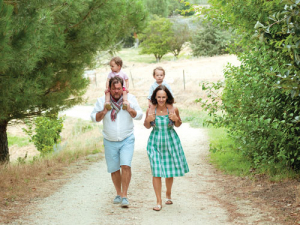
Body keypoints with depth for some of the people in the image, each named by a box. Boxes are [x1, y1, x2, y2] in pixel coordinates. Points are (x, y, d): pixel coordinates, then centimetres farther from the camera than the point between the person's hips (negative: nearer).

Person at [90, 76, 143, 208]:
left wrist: (130, 110, -16)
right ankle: (118, 194, 26)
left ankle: (124, 196, -12)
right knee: (114, 169, 8)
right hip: (110, 141, 1)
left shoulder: (130, 99, 1)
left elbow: (139, 115, 4)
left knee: (126, 166, -16)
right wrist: (103, 112, -17)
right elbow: (94, 118, 3)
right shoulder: (102, 101, 1)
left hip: (127, 140, -1)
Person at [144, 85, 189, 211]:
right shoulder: (150, 110, -9)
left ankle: (168, 195, 36)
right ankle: (158, 201, 2)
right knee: (156, 172, -6)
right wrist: (148, 120, -16)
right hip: (155, 143, -1)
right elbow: (147, 126, 6)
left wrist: (176, 119, -16)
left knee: (170, 171, 12)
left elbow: (178, 125, 6)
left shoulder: (173, 109, -9)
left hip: (171, 142, 1)